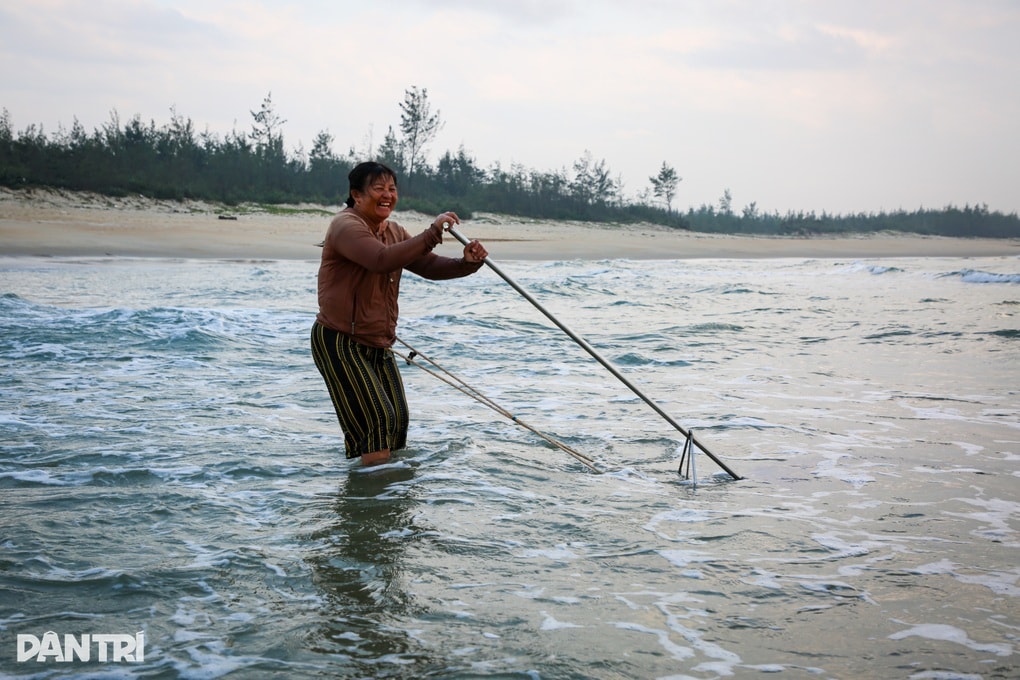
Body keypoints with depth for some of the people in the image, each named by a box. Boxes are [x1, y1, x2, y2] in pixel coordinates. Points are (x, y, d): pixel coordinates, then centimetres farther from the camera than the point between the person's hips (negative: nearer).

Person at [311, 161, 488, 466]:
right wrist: (432, 234, -36)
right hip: (339, 341, -9)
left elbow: (430, 266, 5)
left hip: (378, 345, 9)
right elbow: (382, 260, -34)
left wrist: (466, 263, -14)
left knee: (399, 420, 10)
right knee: (379, 419, -16)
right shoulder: (346, 226, -15)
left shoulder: (394, 232, 14)